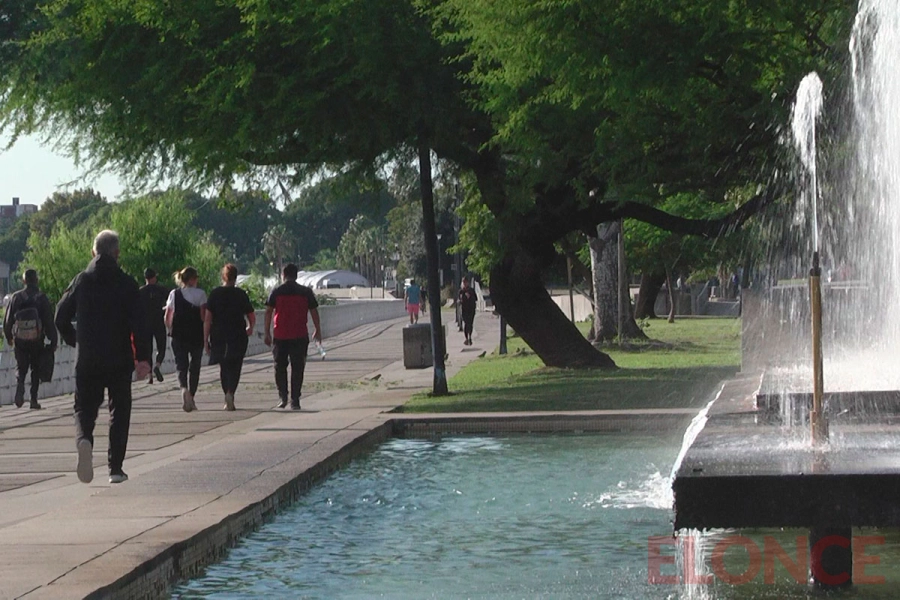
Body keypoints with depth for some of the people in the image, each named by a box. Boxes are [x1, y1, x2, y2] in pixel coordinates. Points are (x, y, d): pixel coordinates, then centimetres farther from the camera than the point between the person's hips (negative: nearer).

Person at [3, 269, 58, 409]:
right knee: (35, 369, 11)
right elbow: (49, 322, -7)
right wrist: (53, 341, 0)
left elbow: (8, 320, 5)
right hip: (37, 340, -1)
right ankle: (34, 400, 7)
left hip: (20, 340, 1)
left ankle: (19, 384, -19)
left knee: (21, 367, 13)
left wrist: (8, 337, 20)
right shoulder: (42, 299, -7)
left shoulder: (15, 297, -1)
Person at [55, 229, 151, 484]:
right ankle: (115, 468, 9)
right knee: (119, 410, 11)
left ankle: (84, 440, -24)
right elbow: (140, 324, -11)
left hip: (87, 361, 1)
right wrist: (143, 358, -6)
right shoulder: (126, 284, -5)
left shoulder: (81, 281, 3)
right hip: (119, 360, -1)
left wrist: (75, 341, 24)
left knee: (85, 407, 9)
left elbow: (61, 317, 8)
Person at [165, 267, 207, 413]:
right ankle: (191, 397, 14)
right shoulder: (200, 294, -4)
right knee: (194, 366, 12)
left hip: (178, 335, 1)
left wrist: (171, 330, 17)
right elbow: (203, 316, -8)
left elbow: (167, 318, 4)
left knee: (181, 365, 1)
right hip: (196, 335, -1)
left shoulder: (174, 294, 5)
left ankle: (184, 388, -28)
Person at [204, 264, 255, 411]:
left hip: (218, 337, 2)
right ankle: (230, 392, -21)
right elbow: (252, 318, 2)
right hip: (238, 337, -1)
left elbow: (207, 319, -5)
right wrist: (250, 328, 24)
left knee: (224, 367, 16)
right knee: (235, 367, 3)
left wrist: (205, 339, 0)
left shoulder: (214, 294, -2)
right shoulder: (241, 294, -2)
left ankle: (228, 399, 18)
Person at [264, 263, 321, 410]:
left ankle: (283, 397, 4)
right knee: (297, 369, 4)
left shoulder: (276, 292, 0)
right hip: (300, 336, 0)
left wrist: (267, 333, 2)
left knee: (280, 367, 14)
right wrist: (318, 331, 16)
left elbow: (268, 312, -2)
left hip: (280, 336, 0)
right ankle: (295, 401, 0)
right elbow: (314, 312, 5)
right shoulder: (306, 292, 2)